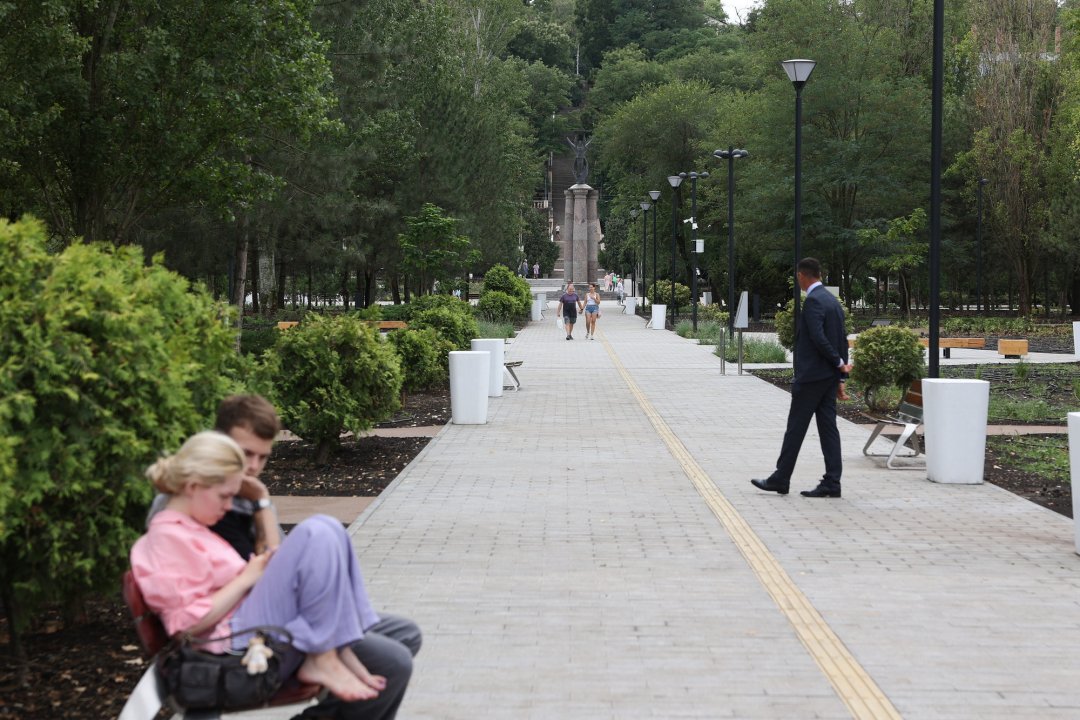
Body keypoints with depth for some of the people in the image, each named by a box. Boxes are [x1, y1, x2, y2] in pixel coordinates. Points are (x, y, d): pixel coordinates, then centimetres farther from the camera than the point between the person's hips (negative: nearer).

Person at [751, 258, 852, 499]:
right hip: (829, 377, 9)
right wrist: (840, 377, 15)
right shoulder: (833, 300, 13)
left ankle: (780, 479, 8)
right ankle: (831, 483, 5)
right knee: (828, 427, 6)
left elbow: (818, 338, -23)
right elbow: (843, 340, 15)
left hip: (810, 376, -9)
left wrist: (840, 363, -12)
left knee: (796, 427, 0)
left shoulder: (813, 301, -15)